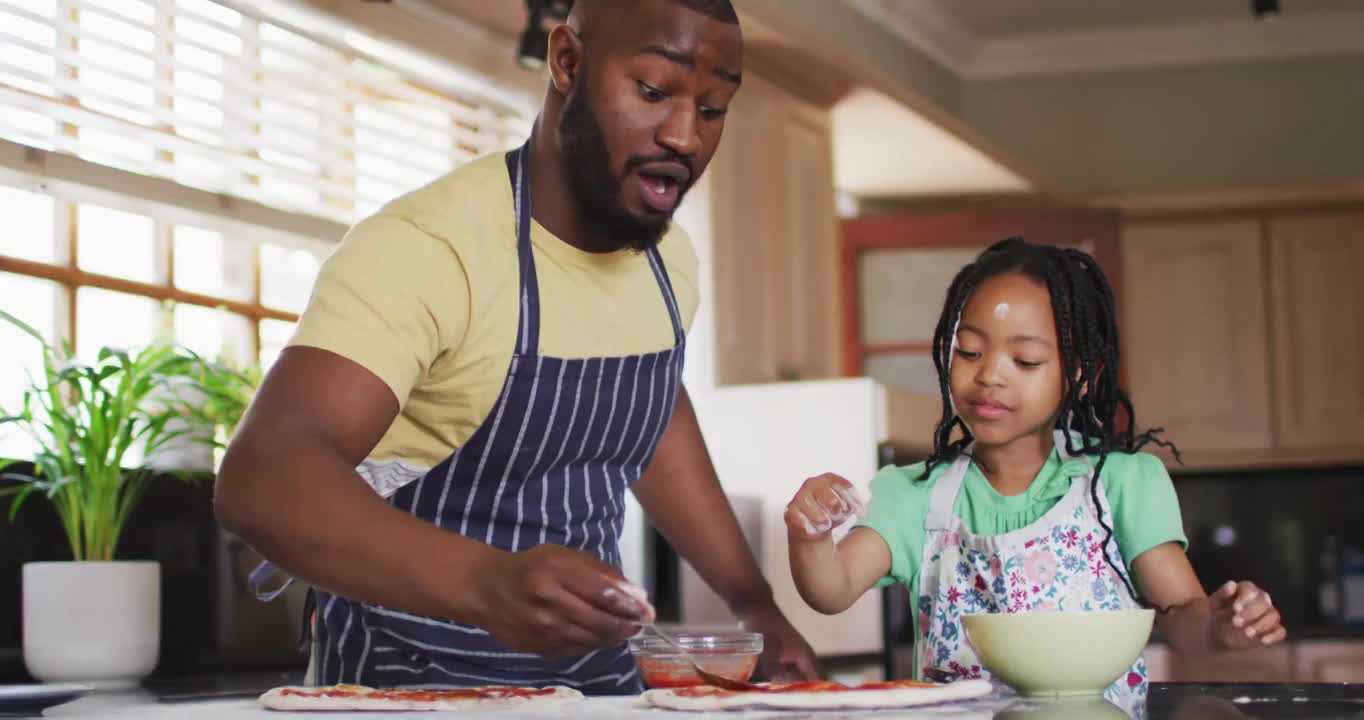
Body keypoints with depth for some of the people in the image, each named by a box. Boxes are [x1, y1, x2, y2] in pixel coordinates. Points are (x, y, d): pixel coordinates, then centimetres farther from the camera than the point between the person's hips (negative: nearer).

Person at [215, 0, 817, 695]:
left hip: (595, 675, 6)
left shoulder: (668, 260, 1)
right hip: (412, 682, -6)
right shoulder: (425, 245, -21)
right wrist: (486, 583, -48)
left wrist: (755, 602, 14)